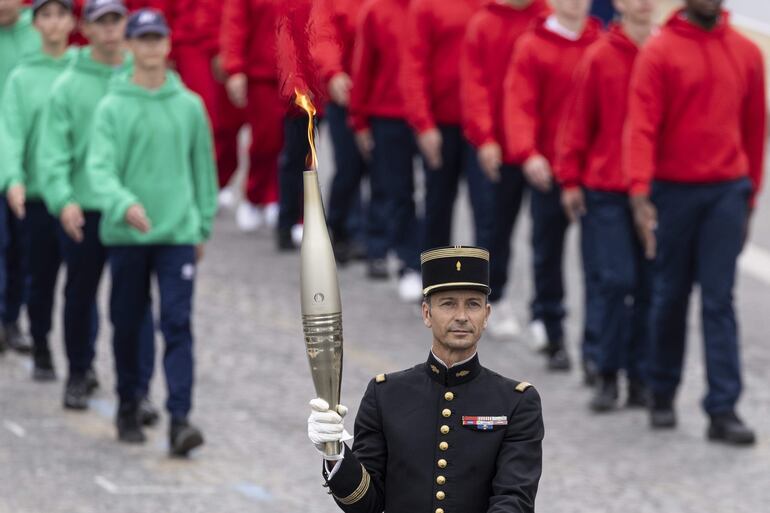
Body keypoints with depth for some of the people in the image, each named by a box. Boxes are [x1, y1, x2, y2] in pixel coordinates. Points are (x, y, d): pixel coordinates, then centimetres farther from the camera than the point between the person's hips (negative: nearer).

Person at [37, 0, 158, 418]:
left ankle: (139, 388, -3)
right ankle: (79, 372, 33)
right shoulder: (68, 86, -2)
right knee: (80, 295, 15)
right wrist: (63, 199, -20)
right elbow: (53, 151, -7)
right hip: (82, 210, 0)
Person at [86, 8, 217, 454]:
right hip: (126, 233, 0)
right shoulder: (113, 108, -2)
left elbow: (203, 168, 12)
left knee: (178, 324, -9)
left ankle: (180, 418, -14)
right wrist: (124, 204, -30)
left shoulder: (190, 105, 5)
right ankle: (129, 407, 28)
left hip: (178, 232, 0)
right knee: (128, 325, 11)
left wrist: (203, 225, 12)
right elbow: (100, 167, -12)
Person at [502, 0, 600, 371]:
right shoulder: (532, 46, -1)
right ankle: (550, 331, 15)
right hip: (548, 167, -1)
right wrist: (528, 154, -21)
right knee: (548, 249, 5)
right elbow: (519, 104, -7)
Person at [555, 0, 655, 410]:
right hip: (606, 189, -2)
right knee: (613, 280, -6)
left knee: (649, 285, 4)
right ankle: (606, 375, 4)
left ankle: (639, 376, 11)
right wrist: (569, 179, -1)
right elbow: (578, 120, 2)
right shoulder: (599, 57, -1)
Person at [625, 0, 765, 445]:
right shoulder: (659, 52, -4)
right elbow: (642, 125, -10)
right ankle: (663, 395, 24)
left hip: (726, 191, 2)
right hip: (673, 190, -2)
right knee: (671, 296, 9)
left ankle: (723, 409, -5)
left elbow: (754, 127, 11)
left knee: (719, 300, -2)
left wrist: (749, 196, 11)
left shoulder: (747, 54, 6)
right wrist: (640, 194, -20)